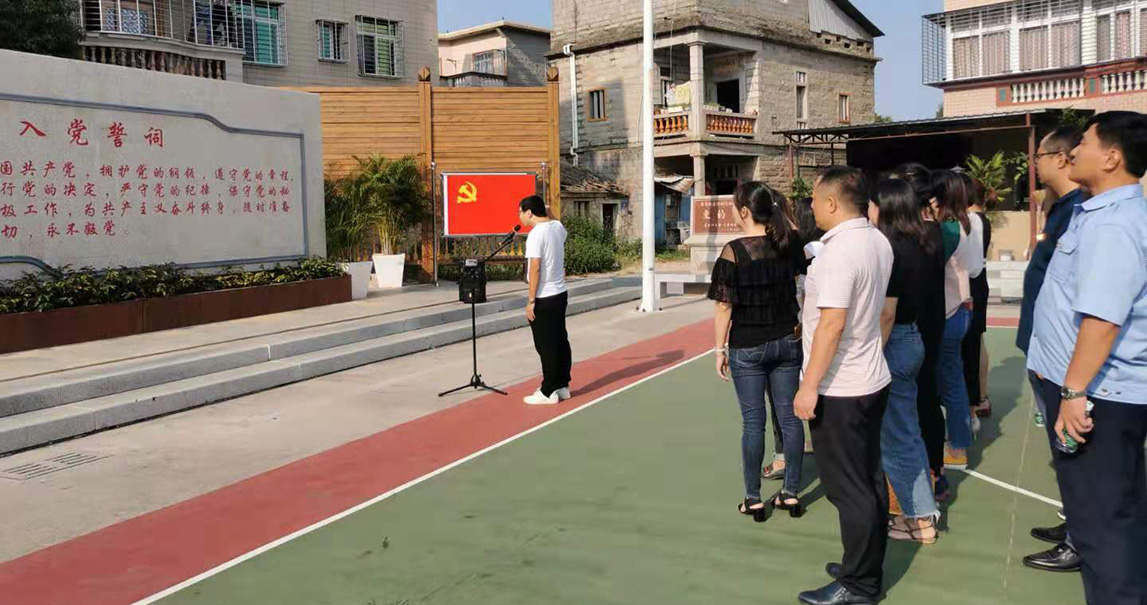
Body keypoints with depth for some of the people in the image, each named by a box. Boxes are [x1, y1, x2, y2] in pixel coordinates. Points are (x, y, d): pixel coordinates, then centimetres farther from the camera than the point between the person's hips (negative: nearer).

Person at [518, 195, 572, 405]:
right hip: (561, 293, 8)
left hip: (544, 299, -8)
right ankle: (562, 386, 22)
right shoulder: (558, 226, 7)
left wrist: (531, 301, -17)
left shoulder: (535, 234, -17)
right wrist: (546, 215, 22)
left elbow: (535, 269, -20)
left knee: (546, 347, -1)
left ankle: (549, 392, 6)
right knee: (561, 341, 14)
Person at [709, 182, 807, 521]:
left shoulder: (734, 251, -14)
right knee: (789, 417, 10)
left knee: (753, 421, 4)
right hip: (787, 341, 4)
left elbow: (724, 306, -12)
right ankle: (791, 493, 19)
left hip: (747, 347, -4)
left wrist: (720, 349, -5)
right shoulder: (789, 244, -2)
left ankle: (753, 499, 12)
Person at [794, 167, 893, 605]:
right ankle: (869, 568, 30)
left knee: (848, 488, 1)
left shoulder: (838, 251, -22)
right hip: (872, 379, 9)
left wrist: (809, 386, -22)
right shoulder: (879, 242, 6)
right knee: (870, 478, 17)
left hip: (838, 389, -9)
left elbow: (832, 324, -26)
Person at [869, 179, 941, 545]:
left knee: (895, 439, 3)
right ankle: (924, 511, 28)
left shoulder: (890, 250, -19)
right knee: (908, 433, 18)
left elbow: (886, 313, -21)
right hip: (913, 339, 9)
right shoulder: (916, 247, 8)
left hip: (893, 344, -9)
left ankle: (920, 520, 14)